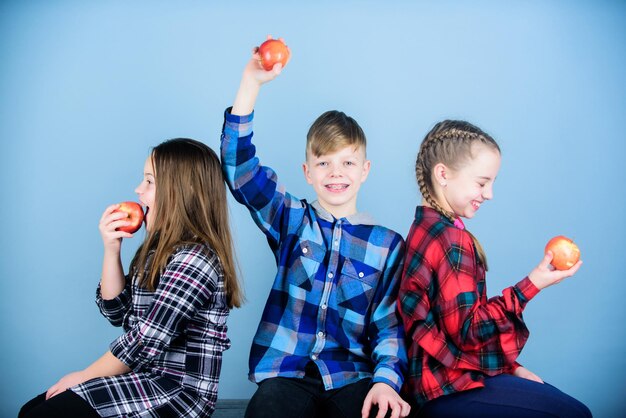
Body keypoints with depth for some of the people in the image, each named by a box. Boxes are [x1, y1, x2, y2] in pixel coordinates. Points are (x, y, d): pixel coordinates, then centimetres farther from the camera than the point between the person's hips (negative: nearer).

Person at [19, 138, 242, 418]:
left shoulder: (193, 260, -20)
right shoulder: (162, 249, 9)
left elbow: (146, 342, -20)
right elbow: (117, 313, 10)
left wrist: (84, 376, -6)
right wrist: (111, 250, -3)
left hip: (176, 392, -9)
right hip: (148, 376, 9)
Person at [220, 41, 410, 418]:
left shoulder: (388, 244, 9)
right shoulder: (292, 220, 9)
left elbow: (389, 325, 4)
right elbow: (239, 167, -2)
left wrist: (386, 379, -16)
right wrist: (252, 81, -9)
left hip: (353, 378, 1)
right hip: (286, 374, 0)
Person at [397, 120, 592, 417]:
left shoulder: (426, 228, 12)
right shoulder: (452, 239, -18)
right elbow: (467, 330, -20)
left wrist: (508, 366, 14)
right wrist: (530, 287, -17)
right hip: (449, 391, -10)